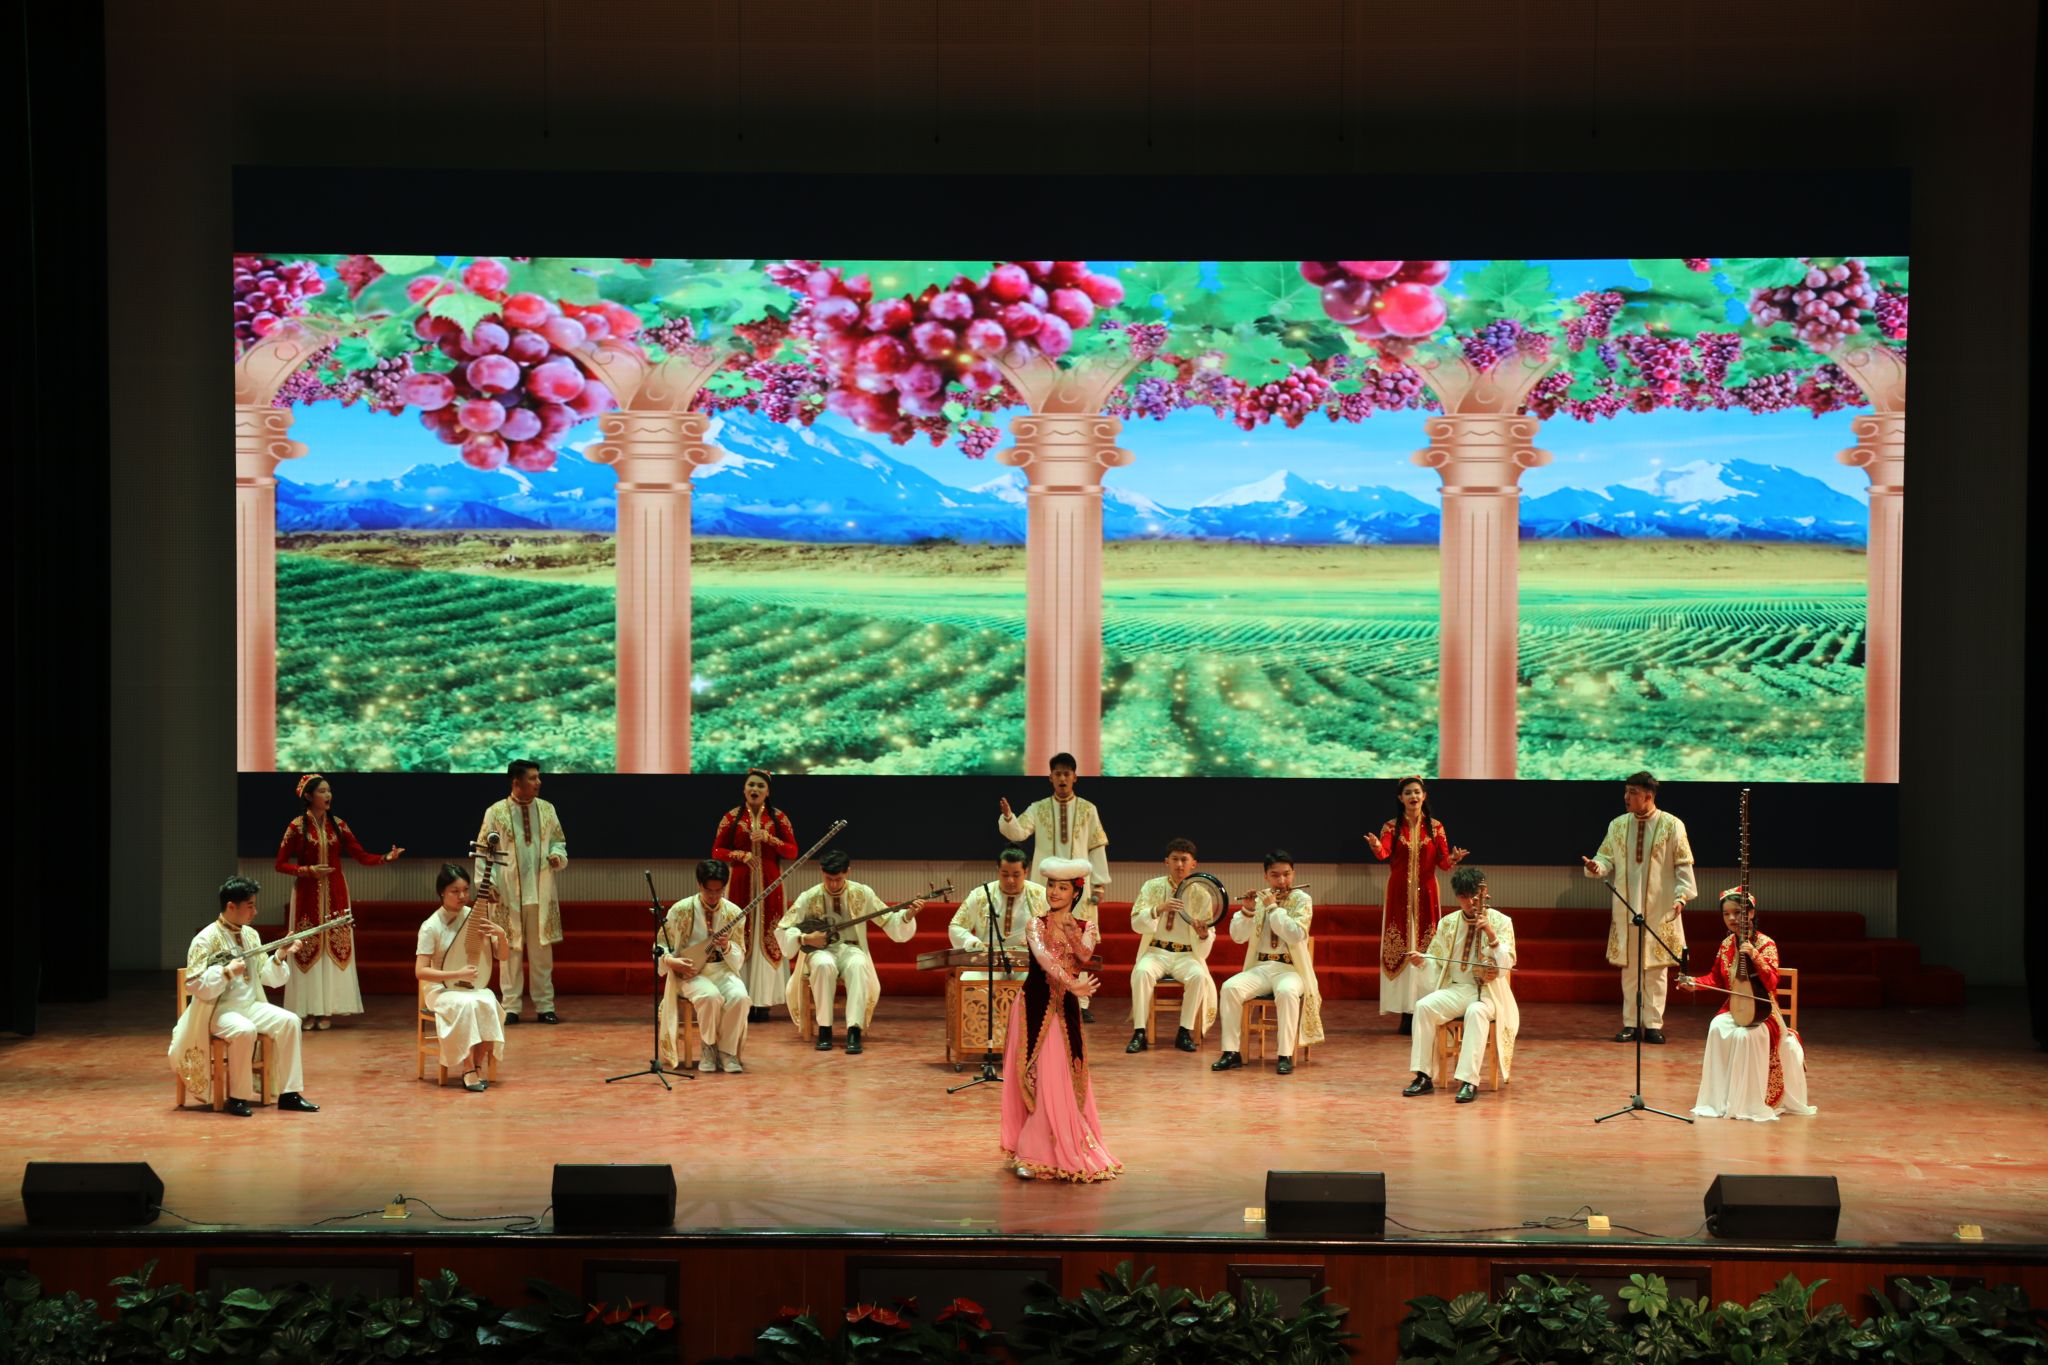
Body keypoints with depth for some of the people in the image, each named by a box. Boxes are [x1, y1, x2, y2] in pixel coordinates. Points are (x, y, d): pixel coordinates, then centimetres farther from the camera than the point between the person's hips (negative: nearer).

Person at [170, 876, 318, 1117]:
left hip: (250, 1005, 7)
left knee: (289, 1021, -15)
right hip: (218, 1011, -7)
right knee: (245, 1030, -36)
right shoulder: (206, 940, -12)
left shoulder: (250, 935, 10)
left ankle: (288, 1094, -11)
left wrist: (279, 956, -6)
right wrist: (227, 972, -26)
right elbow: (194, 985, -17)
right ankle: (238, 1097, -21)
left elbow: (267, 977, 10)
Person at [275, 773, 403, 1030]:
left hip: (335, 894, 3)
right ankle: (309, 1011, 2)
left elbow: (361, 855, 1)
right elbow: (281, 864, -2)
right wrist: (308, 870, -15)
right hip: (308, 895, -3)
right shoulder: (297, 826, -4)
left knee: (334, 949, 1)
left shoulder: (338, 825, 5)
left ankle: (328, 1010, 6)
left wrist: (386, 857, -15)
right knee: (308, 950, -3)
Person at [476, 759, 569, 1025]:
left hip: (541, 894, 3)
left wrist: (558, 856, -9)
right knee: (511, 950, 2)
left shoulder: (547, 810, 5)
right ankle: (511, 1008, 9)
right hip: (509, 894, -3)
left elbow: (559, 841, 13)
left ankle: (544, 1006, 12)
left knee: (542, 951, 6)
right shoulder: (496, 813, -4)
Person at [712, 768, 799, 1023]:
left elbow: (792, 850, 3)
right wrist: (740, 854, -12)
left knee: (766, 939, -2)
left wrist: (768, 838, -12)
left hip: (769, 885, 0)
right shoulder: (731, 817, 5)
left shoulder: (778, 818, 6)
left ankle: (762, 1000, 0)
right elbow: (716, 851, 5)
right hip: (740, 884, 0)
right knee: (740, 937, -4)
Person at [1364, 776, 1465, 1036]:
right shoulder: (1391, 827, 3)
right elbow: (1384, 853, -15)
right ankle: (1406, 1011, -2)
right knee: (1400, 950, -3)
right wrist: (1376, 847, -38)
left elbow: (1443, 863, 0)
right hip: (1399, 894, 0)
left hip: (1425, 894, 0)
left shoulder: (1435, 827, 5)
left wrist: (1453, 859, -22)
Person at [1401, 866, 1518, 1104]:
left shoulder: (1501, 922, -1)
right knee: (1424, 1006, -25)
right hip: (1455, 990, 4)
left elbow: (1507, 965, -10)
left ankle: (1469, 1082, -39)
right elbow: (1436, 964, 10)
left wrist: (1491, 935, -24)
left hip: (1488, 992, -3)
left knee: (1476, 1012, -37)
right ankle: (1423, 1077, -23)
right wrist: (1422, 961, -13)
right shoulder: (1448, 923, 9)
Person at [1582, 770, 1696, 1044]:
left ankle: (1653, 1024, 6)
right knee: (1629, 967, 5)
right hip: (1626, 909, 3)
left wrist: (1681, 896, -15)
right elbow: (1607, 859, 8)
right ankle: (1630, 1024, 11)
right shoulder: (1617, 826, 8)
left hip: (1660, 910, -3)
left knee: (1656, 967, 0)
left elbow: (1683, 865, -3)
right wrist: (1597, 866, -15)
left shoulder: (1672, 825, -2)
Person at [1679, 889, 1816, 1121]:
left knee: (1745, 1035, -34)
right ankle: (1719, 1100, -17)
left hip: (1760, 1011, -4)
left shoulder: (1765, 944, -8)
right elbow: (1717, 979, 20)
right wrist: (1694, 982, 2)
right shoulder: (1726, 945, 8)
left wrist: (1755, 956, -29)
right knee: (1717, 1028, -27)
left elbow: (1771, 981, -18)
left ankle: (1747, 1102, -21)